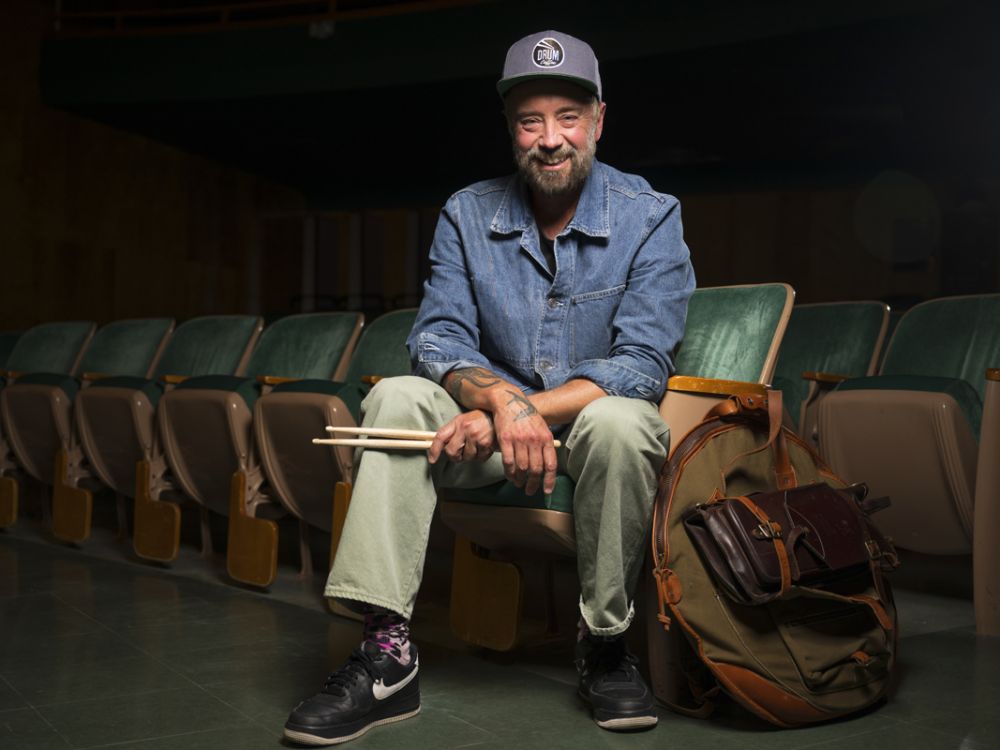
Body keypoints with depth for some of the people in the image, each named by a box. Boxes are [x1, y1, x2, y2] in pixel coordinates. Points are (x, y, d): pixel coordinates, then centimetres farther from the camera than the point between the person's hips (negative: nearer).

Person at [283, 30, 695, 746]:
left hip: (596, 425, -2)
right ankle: (387, 649, -27)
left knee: (620, 420, -36)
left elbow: (642, 365, -18)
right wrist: (503, 400, -32)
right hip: (493, 424, 3)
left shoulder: (651, 217, -10)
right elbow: (438, 338, -9)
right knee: (397, 398, -22)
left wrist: (532, 409, -31)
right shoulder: (468, 215, 0)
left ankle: (606, 643, -18)